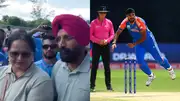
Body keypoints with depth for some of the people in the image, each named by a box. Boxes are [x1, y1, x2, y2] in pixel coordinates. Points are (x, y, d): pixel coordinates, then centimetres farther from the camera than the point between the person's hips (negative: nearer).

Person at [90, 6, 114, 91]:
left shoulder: (109, 22, 5)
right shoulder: (93, 22, -1)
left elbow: (112, 34, 7)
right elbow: (90, 35, -3)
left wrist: (107, 40, -11)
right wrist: (99, 41, -15)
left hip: (106, 46, 2)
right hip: (96, 46, -2)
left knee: (107, 66, 4)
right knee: (94, 66, -3)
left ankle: (108, 85, 9)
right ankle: (92, 85, 0)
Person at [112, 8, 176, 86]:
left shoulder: (140, 22, -30)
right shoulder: (125, 22, -16)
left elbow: (144, 37, -27)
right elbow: (118, 32, -10)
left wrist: (134, 44, -32)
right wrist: (114, 42, -26)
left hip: (148, 40, -4)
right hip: (138, 42, 4)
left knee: (159, 58, 3)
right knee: (140, 61, -7)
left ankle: (170, 69, 32)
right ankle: (151, 76, 17)